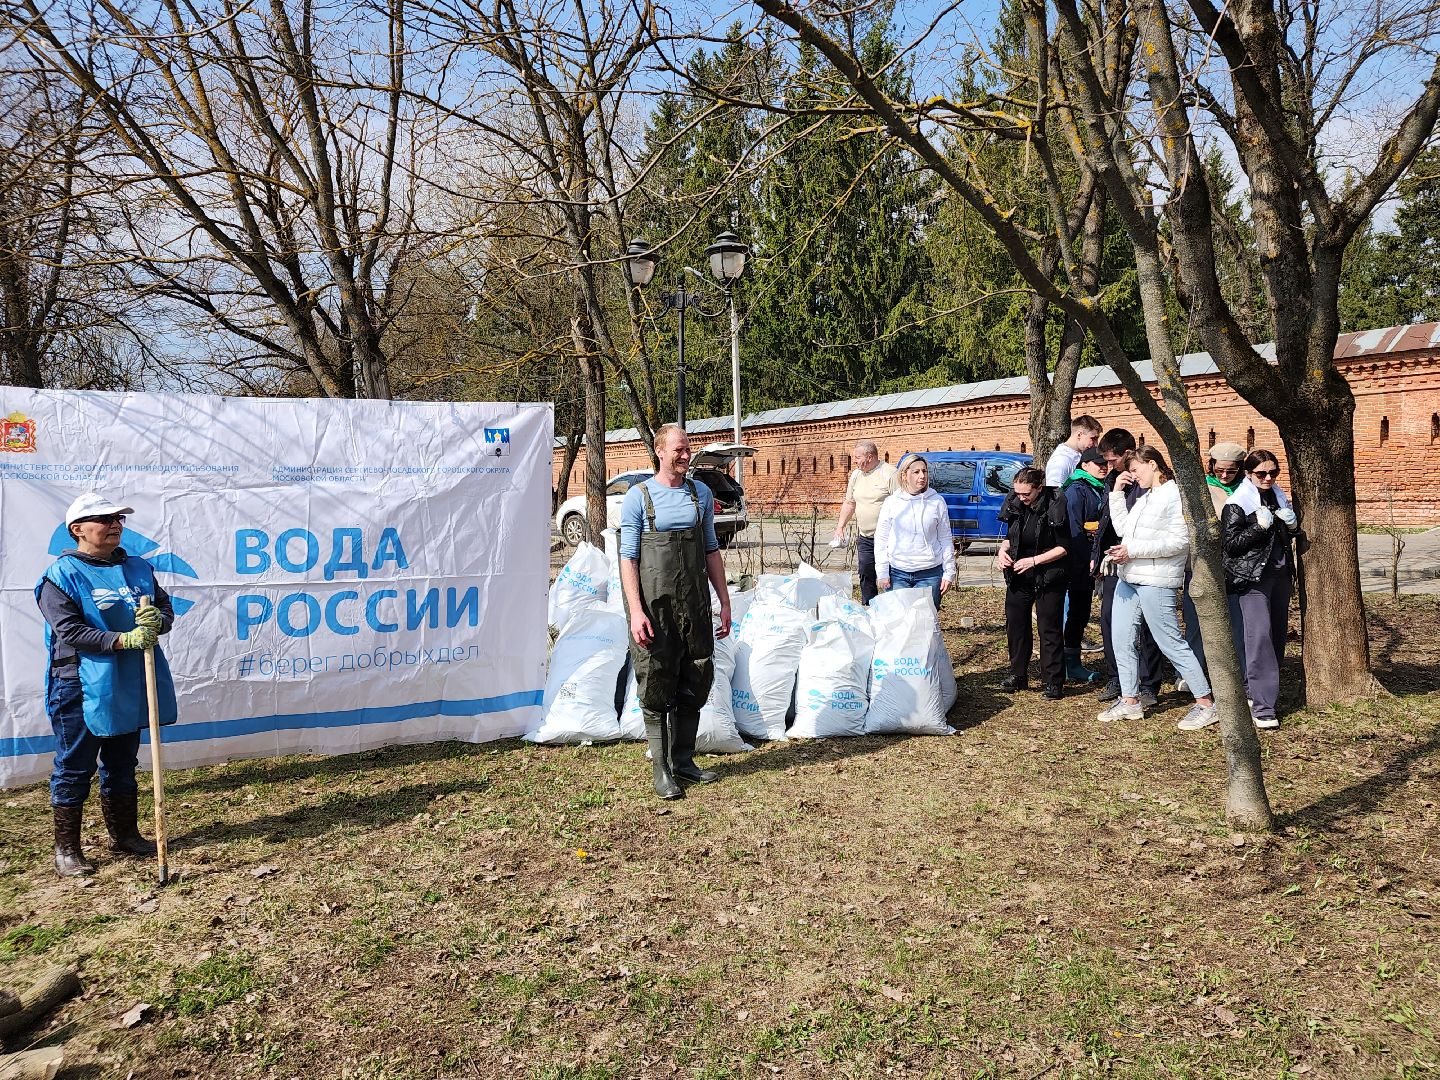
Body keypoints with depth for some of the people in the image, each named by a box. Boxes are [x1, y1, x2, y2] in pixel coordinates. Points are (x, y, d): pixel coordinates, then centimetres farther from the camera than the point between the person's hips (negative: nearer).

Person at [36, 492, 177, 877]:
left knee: (122, 765, 18)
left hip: (129, 688, 6)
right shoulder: (61, 575, -9)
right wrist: (124, 639, -27)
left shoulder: (138, 568, 9)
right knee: (74, 769, 4)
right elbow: (69, 631, -18)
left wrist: (156, 621, -16)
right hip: (80, 689, -6)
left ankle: (123, 834, 31)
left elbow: (166, 608, 8)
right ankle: (66, 849, 16)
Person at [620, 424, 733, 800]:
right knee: (657, 686, 1)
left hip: (695, 602, 5)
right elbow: (628, 558, -6)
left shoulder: (701, 493, 9)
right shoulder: (638, 497, -3)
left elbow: (711, 550, 14)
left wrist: (725, 601, 11)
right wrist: (635, 611, -15)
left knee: (695, 682, 9)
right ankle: (661, 769, 11)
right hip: (655, 604, -4)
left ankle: (683, 759, 24)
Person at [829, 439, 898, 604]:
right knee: (866, 576, 11)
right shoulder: (856, 475, 11)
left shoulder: (890, 473, -11)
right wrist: (840, 527, 13)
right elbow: (849, 503, 19)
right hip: (864, 538, 7)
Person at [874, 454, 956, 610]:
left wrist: (949, 573, 4)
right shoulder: (891, 503, 2)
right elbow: (881, 540, 5)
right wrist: (882, 573, 0)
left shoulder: (937, 501, 3)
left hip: (930, 573, 0)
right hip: (897, 573, 0)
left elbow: (946, 539, 7)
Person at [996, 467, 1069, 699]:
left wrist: (1034, 560, -19)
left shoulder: (1054, 507, -16)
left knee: (1049, 630, 0)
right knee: (1015, 625, 12)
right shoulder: (1015, 505, 0)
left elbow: (1063, 547, -12)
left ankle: (1054, 682, 9)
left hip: (1048, 578, -6)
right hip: (1018, 577, 6)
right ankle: (1018, 675, 26)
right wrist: (1003, 550, -6)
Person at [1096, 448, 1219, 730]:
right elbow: (1123, 529, 16)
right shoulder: (1143, 499, 17)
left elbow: (1179, 541, -18)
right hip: (1129, 578, 9)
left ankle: (1205, 703, 6)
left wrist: (1133, 550, -19)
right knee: (1122, 639, 8)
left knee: (1170, 642, -4)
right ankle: (1130, 701, 17)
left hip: (1156, 581, -9)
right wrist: (1117, 493, 11)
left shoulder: (1175, 495, -10)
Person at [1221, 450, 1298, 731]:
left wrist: (1292, 524, 1)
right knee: (1259, 635, -14)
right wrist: (1260, 527, -22)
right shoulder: (1237, 503, -8)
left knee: (1277, 634, 10)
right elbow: (1231, 543, -11)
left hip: (1280, 573, 8)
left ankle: (1254, 688, 24)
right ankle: (1262, 706, -15)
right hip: (1253, 578, -8)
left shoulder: (1279, 497, 13)